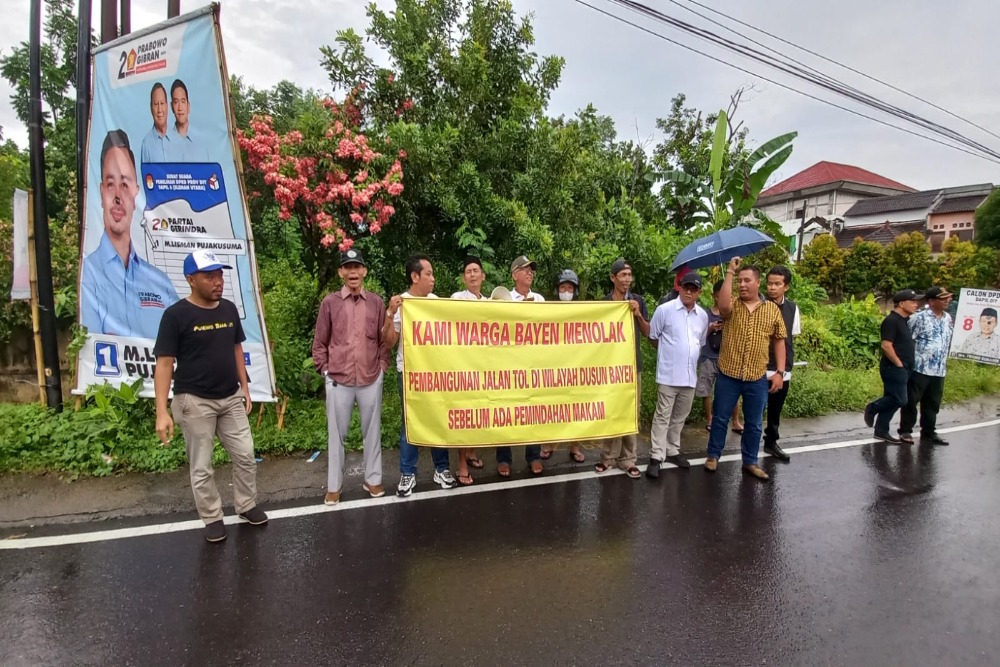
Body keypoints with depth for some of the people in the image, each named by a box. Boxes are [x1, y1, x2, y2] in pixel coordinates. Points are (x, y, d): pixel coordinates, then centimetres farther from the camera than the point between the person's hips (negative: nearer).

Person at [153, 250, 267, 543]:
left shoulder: (229, 309, 2)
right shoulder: (176, 315, -14)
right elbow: (164, 364, -14)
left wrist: (245, 388, 11)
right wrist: (162, 412, -19)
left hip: (231, 398, 5)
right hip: (195, 402, -5)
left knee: (245, 456, 12)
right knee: (201, 467, 8)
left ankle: (247, 505, 31)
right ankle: (212, 518, 26)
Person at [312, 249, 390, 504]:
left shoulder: (376, 302, 4)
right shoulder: (330, 302, 0)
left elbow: (384, 339, 9)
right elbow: (319, 343, 4)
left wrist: (382, 365, 0)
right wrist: (325, 370, -2)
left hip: (371, 379, 1)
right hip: (338, 380, -1)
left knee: (372, 431, 12)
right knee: (336, 433, 9)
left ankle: (373, 479, 27)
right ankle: (334, 485, 23)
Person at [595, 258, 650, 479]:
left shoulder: (638, 300, 4)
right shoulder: (604, 302, 1)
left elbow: (647, 333, 4)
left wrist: (638, 314, -11)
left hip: (632, 363, 1)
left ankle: (628, 459, 9)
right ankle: (609, 456, 15)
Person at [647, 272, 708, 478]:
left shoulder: (703, 315, 7)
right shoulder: (664, 310, -8)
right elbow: (653, 337, 1)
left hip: (690, 375, 5)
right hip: (668, 374, -5)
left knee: (680, 417, 15)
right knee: (663, 417, -2)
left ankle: (672, 451, 29)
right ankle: (656, 457, 3)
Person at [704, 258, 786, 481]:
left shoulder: (772, 309, 3)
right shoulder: (733, 305, -2)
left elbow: (779, 341, 7)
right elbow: (724, 305, -28)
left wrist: (779, 372, 0)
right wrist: (730, 272, -23)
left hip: (757, 378, 2)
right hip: (728, 375, -1)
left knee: (753, 423, 13)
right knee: (720, 418, 10)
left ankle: (750, 462, 28)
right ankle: (713, 455, 26)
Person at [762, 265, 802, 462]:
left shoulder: (792, 308, 3)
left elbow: (792, 337, 11)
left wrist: (785, 367, 8)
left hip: (783, 371, 4)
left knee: (776, 409, 17)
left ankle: (771, 442, 32)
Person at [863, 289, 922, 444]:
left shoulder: (904, 321, 15)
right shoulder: (891, 320, -15)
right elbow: (886, 346, -23)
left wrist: (905, 365, 16)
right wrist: (898, 363, -16)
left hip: (901, 368, 10)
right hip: (894, 368, -9)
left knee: (891, 399, 10)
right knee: (899, 400, -10)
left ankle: (881, 431, 15)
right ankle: (872, 408, 11)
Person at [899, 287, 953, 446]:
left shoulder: (948, 319, 11)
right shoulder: (919, 318, -11)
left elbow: (948, 342, 21)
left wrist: (944, 362, 18)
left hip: (939, 371, 7)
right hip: (919, 368, -7)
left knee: (932, 403, 13)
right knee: (911, 401, 3)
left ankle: (929, 433, 23)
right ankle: (905, 431, 13)